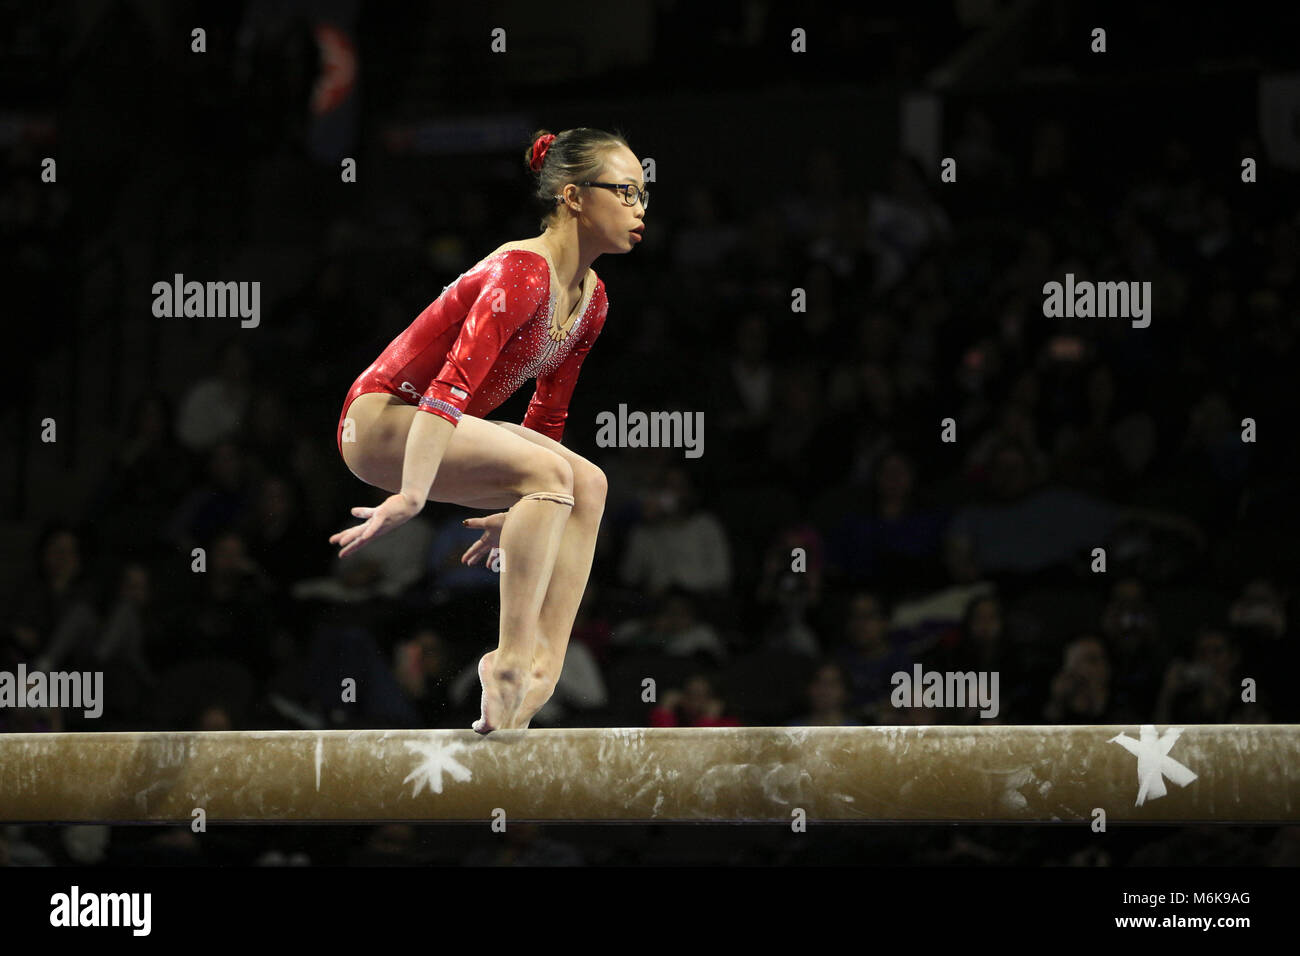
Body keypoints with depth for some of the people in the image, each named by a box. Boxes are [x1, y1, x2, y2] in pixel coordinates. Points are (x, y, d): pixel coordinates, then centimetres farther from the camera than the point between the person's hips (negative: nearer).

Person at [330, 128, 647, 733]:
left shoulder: (590, 299, 6)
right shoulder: (521, 273, -23)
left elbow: (547, 417, 17)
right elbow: (452, 384, -34)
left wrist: (519, 513, 22)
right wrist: (410, 498, -41)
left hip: (434, 428, 9)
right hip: (382, 417, -9)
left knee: (586, 484, -7)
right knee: (551, 472, -26)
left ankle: (542, 662, -14)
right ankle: (512, 658, -30)